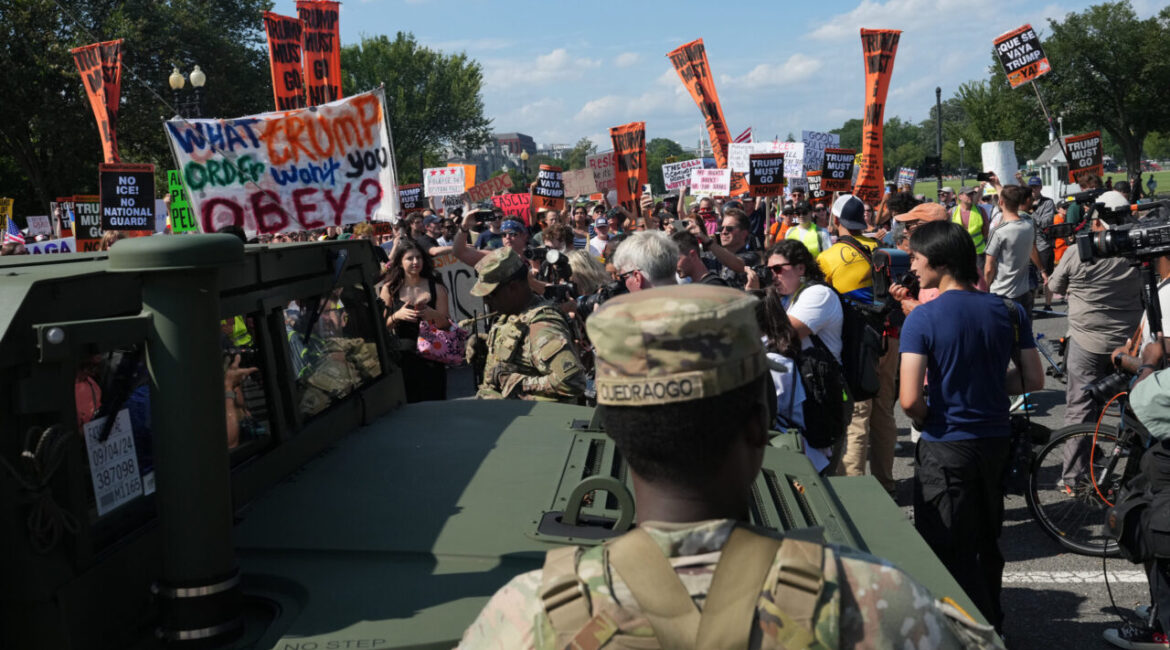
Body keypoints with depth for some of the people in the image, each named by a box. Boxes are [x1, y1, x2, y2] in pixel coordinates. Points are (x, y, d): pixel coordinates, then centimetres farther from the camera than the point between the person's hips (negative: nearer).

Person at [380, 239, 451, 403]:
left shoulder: (435, 287, 6)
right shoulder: (390, 289, 4)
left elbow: (447, 324, 5)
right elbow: (381, 327, 3)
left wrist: (434, 315, -15)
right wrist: (397, 316, -15)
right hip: (402, 357, 0)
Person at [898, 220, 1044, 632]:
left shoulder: (922, 319, -17)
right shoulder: (1009, 312, -2)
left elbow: (909, 399, -22)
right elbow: (1034, 380, 2)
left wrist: (925, 421, -1)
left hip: (946, 447, -6)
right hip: (996, 440, 6)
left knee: (951, 551, 7)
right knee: (987, 542, 23)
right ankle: (992, 623, 39)